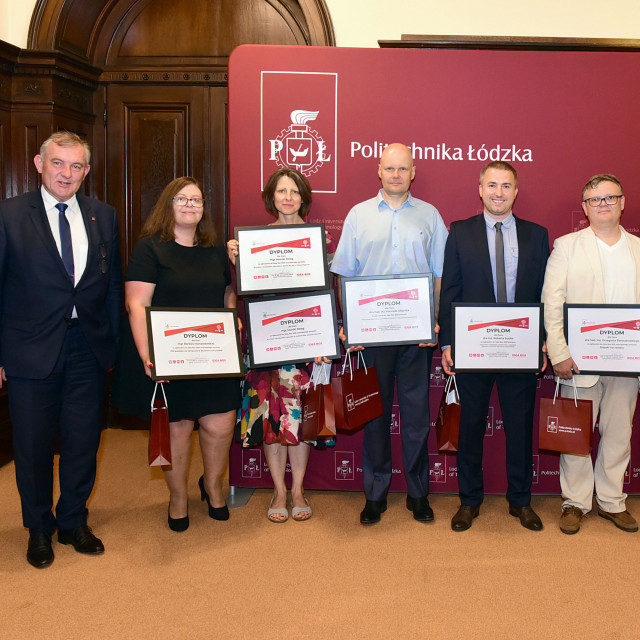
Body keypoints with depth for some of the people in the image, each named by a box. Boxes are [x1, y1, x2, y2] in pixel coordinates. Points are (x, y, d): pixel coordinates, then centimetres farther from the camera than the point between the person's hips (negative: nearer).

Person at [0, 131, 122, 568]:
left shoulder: (104, 216, 5)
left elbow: (114, 285, 9)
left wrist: (112, 343, 6)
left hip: (88, 347, 3)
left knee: (84, 441, 12)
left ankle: (73, 522, 34)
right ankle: (39, 529, 32)